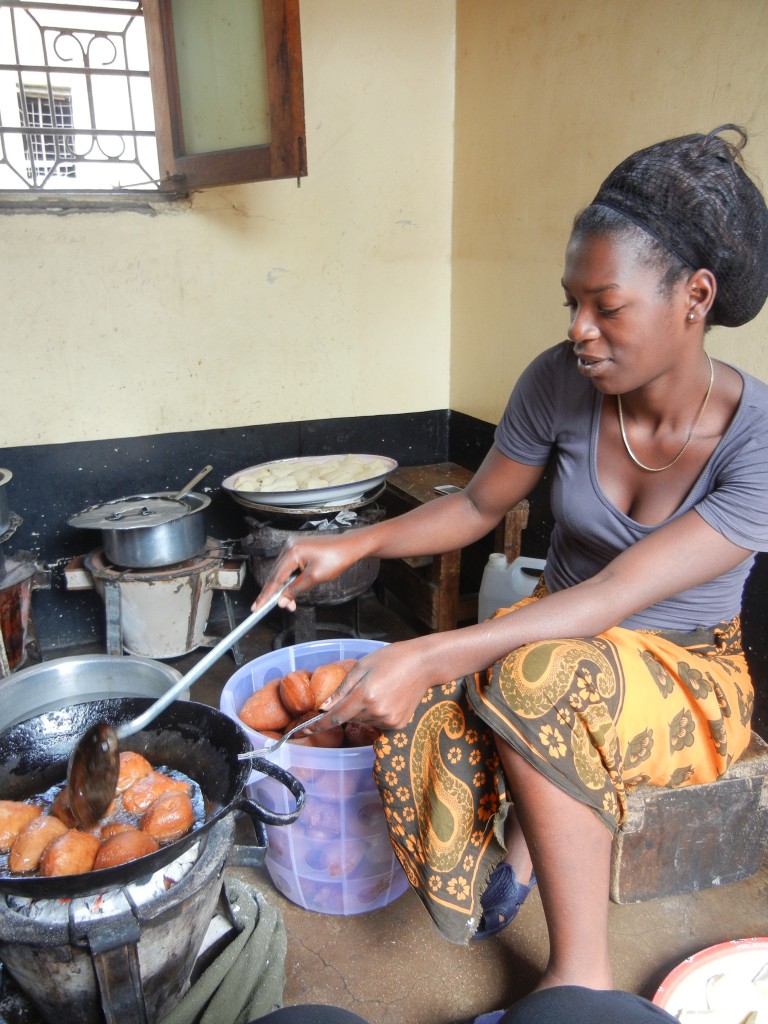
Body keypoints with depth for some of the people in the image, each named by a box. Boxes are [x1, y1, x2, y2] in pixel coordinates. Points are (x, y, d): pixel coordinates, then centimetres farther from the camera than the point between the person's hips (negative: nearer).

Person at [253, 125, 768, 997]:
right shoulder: (561, 382, -12)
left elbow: (618, 595, -31)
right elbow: (479, 506, 2)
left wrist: (430, 656, -39)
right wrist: (353, 546, -12)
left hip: (687, 680, -2)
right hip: (557, 632, 3)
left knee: (536, 680, -37)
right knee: (430, 721, -30)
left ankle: (581, 972, -17)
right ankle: (524, 835, 1)